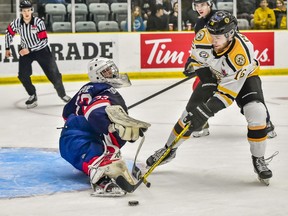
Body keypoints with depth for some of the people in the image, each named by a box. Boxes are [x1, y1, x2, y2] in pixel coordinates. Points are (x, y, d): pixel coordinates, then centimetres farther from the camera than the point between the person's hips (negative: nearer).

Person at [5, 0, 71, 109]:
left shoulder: (38, 22, -24)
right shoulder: (17, 23, -15)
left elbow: (44, 41, -25)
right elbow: (9, 33, 6)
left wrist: (29, 50, -28)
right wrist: (7, 48, 11)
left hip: (41, 50, -2)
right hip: (25, 51, 2)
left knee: (53, 73, -3)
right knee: (23, 75, -11)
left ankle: (62, 93, 18)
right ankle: (32, 96, 8)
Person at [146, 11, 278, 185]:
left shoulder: (242, 52, -42)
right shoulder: (203, 37, -30)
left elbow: (228, 90, -40)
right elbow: (197, 56, -4)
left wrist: (205, 111, -44)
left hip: (244, 77, -4)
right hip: (214, 75, 4)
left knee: (257, 112, -26)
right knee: (191, 111, 2)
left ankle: (259, 159, -8)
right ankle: (169, 149, 24)